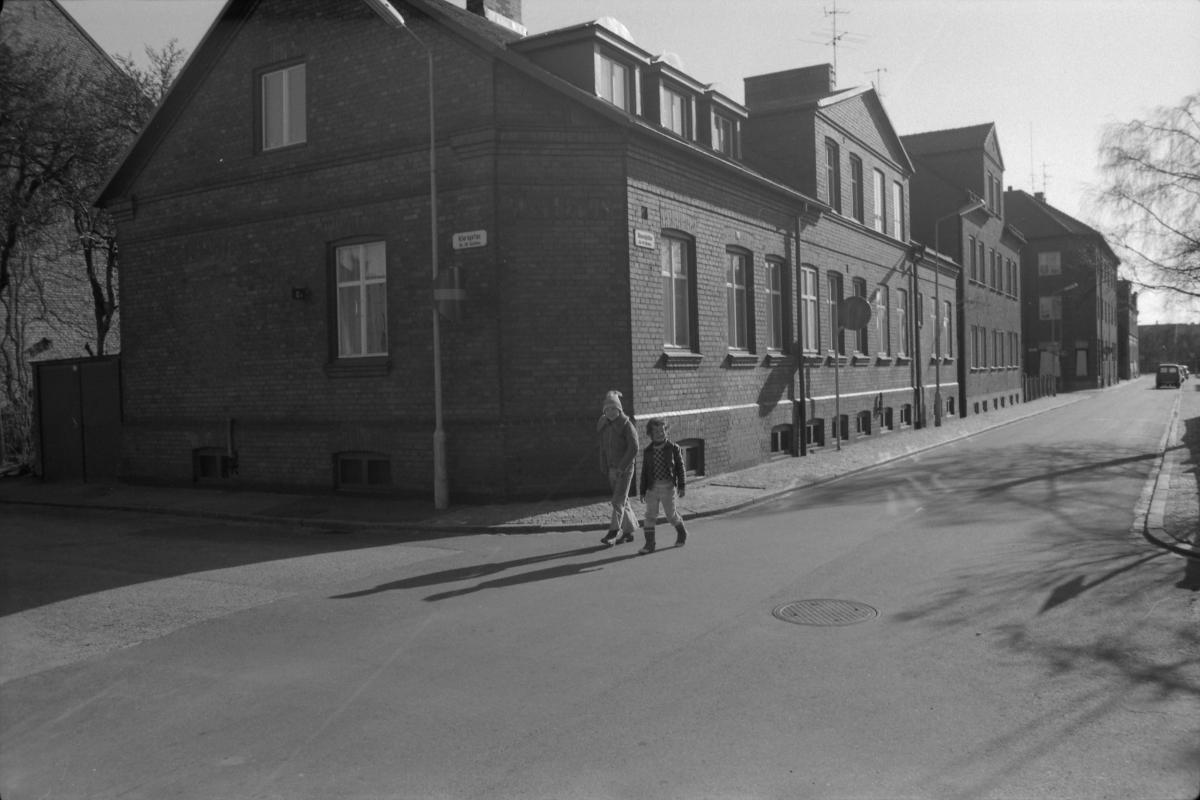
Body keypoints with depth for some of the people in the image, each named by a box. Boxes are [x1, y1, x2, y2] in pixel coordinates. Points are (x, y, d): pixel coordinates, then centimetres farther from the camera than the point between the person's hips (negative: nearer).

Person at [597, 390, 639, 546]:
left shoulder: (627, 425, -12)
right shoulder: (604, 426, 7)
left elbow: (633, 449, -17)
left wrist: (622, 468, -19)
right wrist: (605, 468, 8)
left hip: (625, 469, -6)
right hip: (613, 469, 7)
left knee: (618, 501, -11)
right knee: (623, 501, 13)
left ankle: (612, 533, -13)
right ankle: (628, 531, 23)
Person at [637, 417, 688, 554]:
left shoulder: (673, 448, -2)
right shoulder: (648, 451, 5)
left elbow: (680, 467, -1)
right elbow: (645, 472, 9)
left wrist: (682, 486, -6)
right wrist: (642, 491, 7)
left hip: (668, 487, -3)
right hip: (653, 487, 3)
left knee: (671, 515, 5)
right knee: (650, 515, -2)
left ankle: (682, 533, 32)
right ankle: (649, 544, 2)